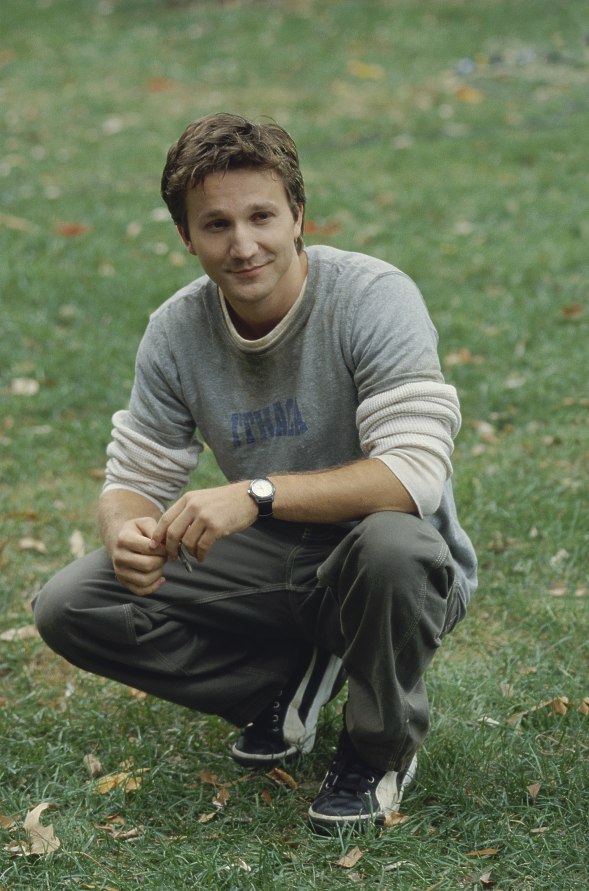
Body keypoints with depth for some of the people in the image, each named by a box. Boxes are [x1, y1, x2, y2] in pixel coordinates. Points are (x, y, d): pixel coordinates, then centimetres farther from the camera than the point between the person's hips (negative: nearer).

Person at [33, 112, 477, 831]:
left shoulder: (374, 298, -21)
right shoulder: (177, 330, -6)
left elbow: (415, 472, -30)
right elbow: (135, 477, -1)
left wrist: (257, 493, -40)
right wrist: (128, 531, -27)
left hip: (398, 570, -4)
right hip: (269, 567, 4)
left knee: (391, 544, -41)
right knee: (69, 606, -11)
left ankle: (382, 747, -9)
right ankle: (294, 683, 5)